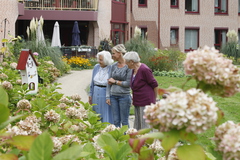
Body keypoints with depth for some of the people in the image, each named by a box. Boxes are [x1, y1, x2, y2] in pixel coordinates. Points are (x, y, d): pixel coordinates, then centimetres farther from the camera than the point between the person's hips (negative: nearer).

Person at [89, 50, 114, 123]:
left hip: (106, 95, -5)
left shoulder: (111, 69, -10)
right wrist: (90, 95, 13)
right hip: (96, 95, 5)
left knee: (106, 117, -1)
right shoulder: (96, 67, 5)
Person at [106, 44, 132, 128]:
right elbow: (109, 82, 12)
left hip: (124, 96, -5)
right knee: (116, 120, 8)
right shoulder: (113, 66, 8)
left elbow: (128, 83, -12)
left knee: (124, 121, 1)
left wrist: (115, 81, -6)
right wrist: (108, 96, 6)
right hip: (114, 96, 5)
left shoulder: (128, 66, -9)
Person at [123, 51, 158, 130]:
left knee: (145, 125, -6)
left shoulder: (144, 69, -17)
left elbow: (154, 85, -12)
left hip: (146, 102, -9)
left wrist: (154, 99, -2)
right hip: (137, 102, 9)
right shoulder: (134, 70, 10)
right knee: (137, 125, 12)